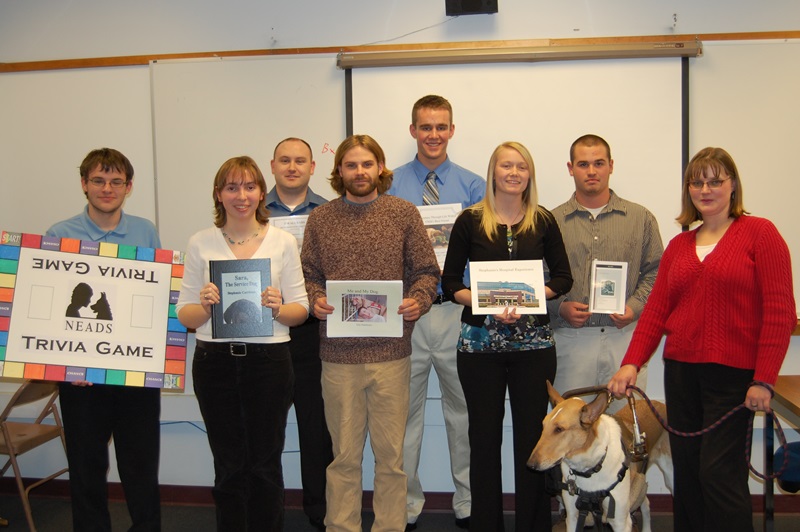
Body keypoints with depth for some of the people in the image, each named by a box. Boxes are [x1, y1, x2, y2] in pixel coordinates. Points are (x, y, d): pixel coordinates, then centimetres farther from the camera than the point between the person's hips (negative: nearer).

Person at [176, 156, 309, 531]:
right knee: (229, 468, 11)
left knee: (265, 465, 9)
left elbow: (300, 310, 3)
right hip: (215, 362, 1)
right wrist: (204, 306, -16)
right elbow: (185, 315, 4)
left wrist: (279, 309, -18)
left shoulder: (283, 241, 2)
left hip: (269, 361, 0)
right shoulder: (200, 243, 4)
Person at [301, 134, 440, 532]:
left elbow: (426, 271, 5)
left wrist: (418, 300, -13)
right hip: (338, 354, 1)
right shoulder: (320, 219, 7)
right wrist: (315, 301, -11)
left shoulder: (404, 213, 4)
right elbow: (309, 275, 9)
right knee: (344, 456, 11)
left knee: (390, 454, 9)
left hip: (391, 353, 0)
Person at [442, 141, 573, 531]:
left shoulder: (543, 221, 6)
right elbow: (450, 282, 1)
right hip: (480, 341, -1)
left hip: (533, 340, 1)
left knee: (532, 434, 4)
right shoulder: (470, 221, 2)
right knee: (484, 435, 6)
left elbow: (563, 278, 6)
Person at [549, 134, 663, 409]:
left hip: (625, 337, 1)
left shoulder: (641, 218, 9)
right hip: (571, 338, 0)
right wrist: (560, 307, -10)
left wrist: (635, 306, -7)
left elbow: (655, 272, 9)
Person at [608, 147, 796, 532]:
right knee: (686, 473, 11)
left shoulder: (759, 233, -2)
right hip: (681, 371, 5)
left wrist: (764, 380, -13)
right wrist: (632, 363, -5)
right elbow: (657, 310, 7)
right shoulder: (679, 245, 13)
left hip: (733, 374, -5)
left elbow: (780, 312, -8)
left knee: (719, 472, -5)